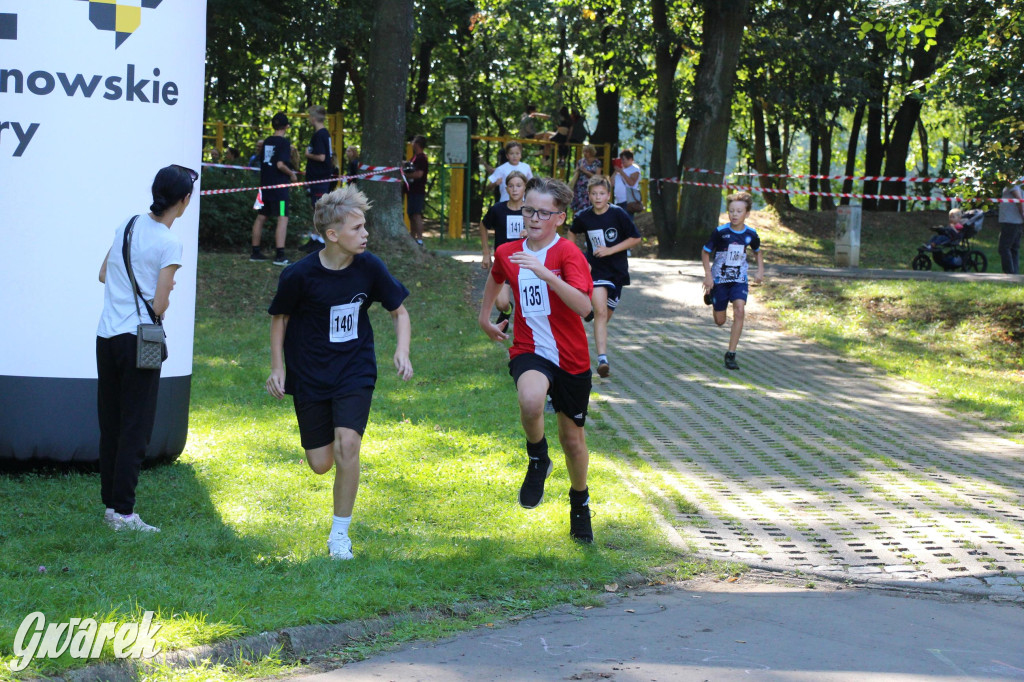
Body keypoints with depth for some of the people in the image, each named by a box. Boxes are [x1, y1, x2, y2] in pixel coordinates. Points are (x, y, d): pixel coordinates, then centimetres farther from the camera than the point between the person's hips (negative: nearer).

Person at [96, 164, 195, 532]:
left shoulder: (128, 225, 8)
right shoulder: (169, 242, -12)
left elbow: (103, 274, 19)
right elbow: (159, 305, -12)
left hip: (106, 336, 6)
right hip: (138, 337, -6)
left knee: (110, 425, 12)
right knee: (135, 429, -2)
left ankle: (110, 503, 18)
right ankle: (123, 512, -3)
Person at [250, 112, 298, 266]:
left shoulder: (267, 142, 10)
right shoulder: (284, 142, -11)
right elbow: (280, 164, -20)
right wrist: (292, 174, -5)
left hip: (265, 184, 8)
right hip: (279, 185, -8)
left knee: (261, 217, 15)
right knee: (283, 218, -9)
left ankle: (255, 252, 21)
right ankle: (280, 255, -18)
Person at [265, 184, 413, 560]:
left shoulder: (369, 267, -9)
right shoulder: (300, 275, -15)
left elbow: (399, 311, 4)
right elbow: (280, 317, 2)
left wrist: (402, 350, -12)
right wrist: (277, 368, -1)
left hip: (355, 371, 1)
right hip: (309, 375, -1)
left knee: (347, 443, -20)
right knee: (321, 464, 1)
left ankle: (340, 533, -4)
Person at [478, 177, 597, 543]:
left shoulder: (568, 254, -13)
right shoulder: (507, 253, 1)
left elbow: (584, 306, -29)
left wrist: (544, 273, -37)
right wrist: (485, 318, 32)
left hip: (570, 358, -1)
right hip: (528, 351, 1)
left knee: (573, 437, 13)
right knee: (531, 400, -35)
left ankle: (580, 504, 40)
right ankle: (538, 461, -4)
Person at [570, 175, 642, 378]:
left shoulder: (618, 214, -10)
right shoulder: (584, 217, -4)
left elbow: (636, 238, -4)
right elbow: (571, 234, 17)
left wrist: (610, 250, -12)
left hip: (617, 270, 1)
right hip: (595, 269, -1)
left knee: (605, 315, 11)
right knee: (600, 312, -18)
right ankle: (602, 359, -25)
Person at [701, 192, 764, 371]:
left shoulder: (750, 234, -6)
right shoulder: (720, 232, -15)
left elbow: (757, 251, 16)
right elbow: (705, 252, -4)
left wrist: (760, 269, 2)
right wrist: (708, 274, -13)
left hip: (739, 280, 1)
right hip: (720, 279, -1)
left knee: (739, 311, -21)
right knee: (720, 321, 8)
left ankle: (731, 354, -14)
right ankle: (710, 294, 45)